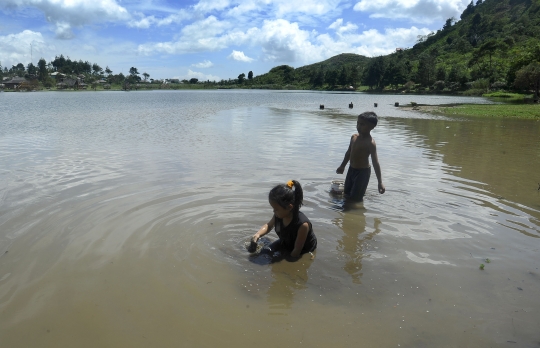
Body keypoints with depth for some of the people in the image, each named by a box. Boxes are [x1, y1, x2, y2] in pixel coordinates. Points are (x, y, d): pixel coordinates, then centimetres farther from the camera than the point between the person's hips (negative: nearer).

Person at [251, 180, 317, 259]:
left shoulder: (302, 225, -39)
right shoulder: (279, 215, -20)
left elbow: (297, 250, -28)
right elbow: (268, 225, 3)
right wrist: (258, 234, -15)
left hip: (304, 250, -6)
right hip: (285, 243, 6)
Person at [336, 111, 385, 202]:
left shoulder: (370, 143, -21)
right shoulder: (354, 137, 2)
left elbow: (375, 163, -25)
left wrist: (380, 183, -29)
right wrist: (342, 166, 29)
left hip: (363, 172, -8)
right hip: (351, 169, 8)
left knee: (355, 198, -4)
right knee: (346, 194, 17)